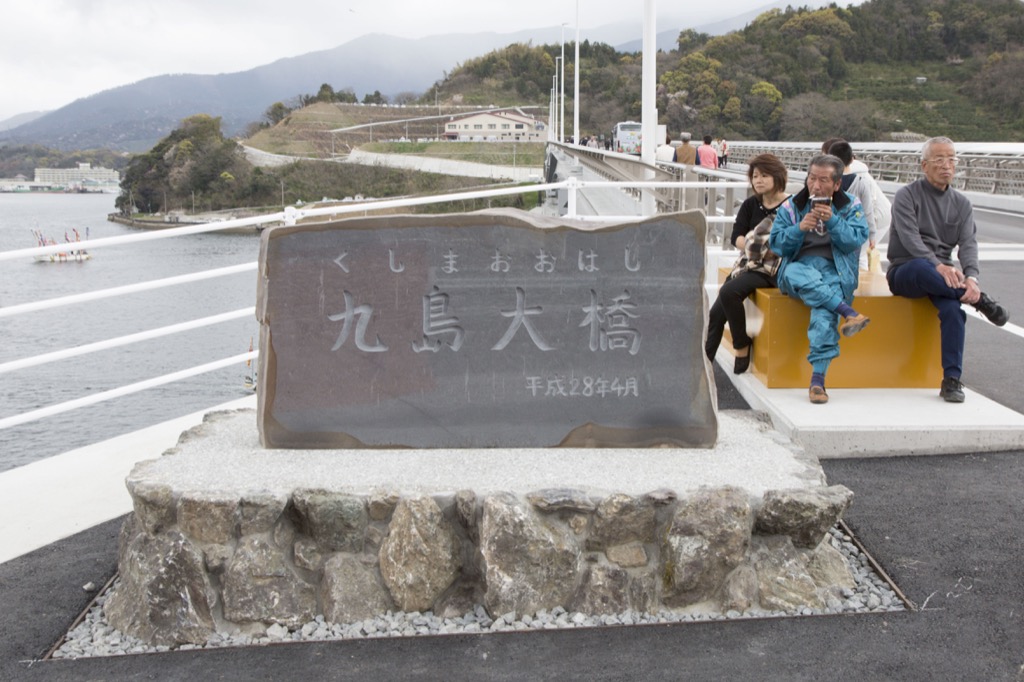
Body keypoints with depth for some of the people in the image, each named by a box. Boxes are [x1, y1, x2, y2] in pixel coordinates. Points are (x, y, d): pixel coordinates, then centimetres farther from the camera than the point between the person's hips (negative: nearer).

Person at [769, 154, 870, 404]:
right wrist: (800, 228, -12)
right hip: (799, 267, 2)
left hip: (834, 272, -1)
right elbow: (776, 243, 5)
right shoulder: (791, 207, 14)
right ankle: (849, 312, -42)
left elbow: (856, 240, -1)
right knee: (794, 273, -39)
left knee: (824, 310, -35)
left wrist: (832, 221, -15)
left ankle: (818, 378, -39)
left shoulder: (851, 206, 12)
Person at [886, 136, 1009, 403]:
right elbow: (909, 238, -15)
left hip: (942, 275, 3)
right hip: (904, 273, -3)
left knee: (952, 307, -31)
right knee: (921, 268, -40)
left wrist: (971, 277, -24)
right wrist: (938, 266, -31)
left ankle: (952, 380, -30)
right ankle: (980, 301, -26)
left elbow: (968, 243, -2)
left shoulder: (962, 204, 13)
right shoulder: (907, 195, 0)